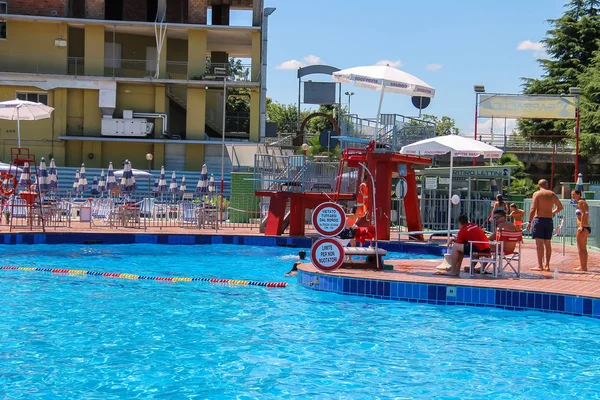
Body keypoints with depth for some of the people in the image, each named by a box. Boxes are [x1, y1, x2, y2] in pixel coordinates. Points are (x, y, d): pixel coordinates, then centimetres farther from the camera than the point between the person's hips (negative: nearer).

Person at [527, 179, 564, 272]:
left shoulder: (537, 194, -4)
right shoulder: (552, 194, 10)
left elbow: (533, 209, -12)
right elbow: (560, 207, 20)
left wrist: (529, 222, -10)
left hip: (539, 219, -5)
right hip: (549, 220, 5)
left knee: (539, 243, -5)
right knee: (547, 243, 11)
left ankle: (540, 265, -8)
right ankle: (547, 265, 14)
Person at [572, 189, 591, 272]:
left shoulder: (580, 202, -10)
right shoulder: (584, 202, 18)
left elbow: (583, 214, -20)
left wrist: (581, 226, -24)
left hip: (583, 228, -10)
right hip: (587, 227, 10)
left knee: (581, 248, -5)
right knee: (583, 248, 15)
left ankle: (583, 267, -3)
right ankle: (584, 266, 19)